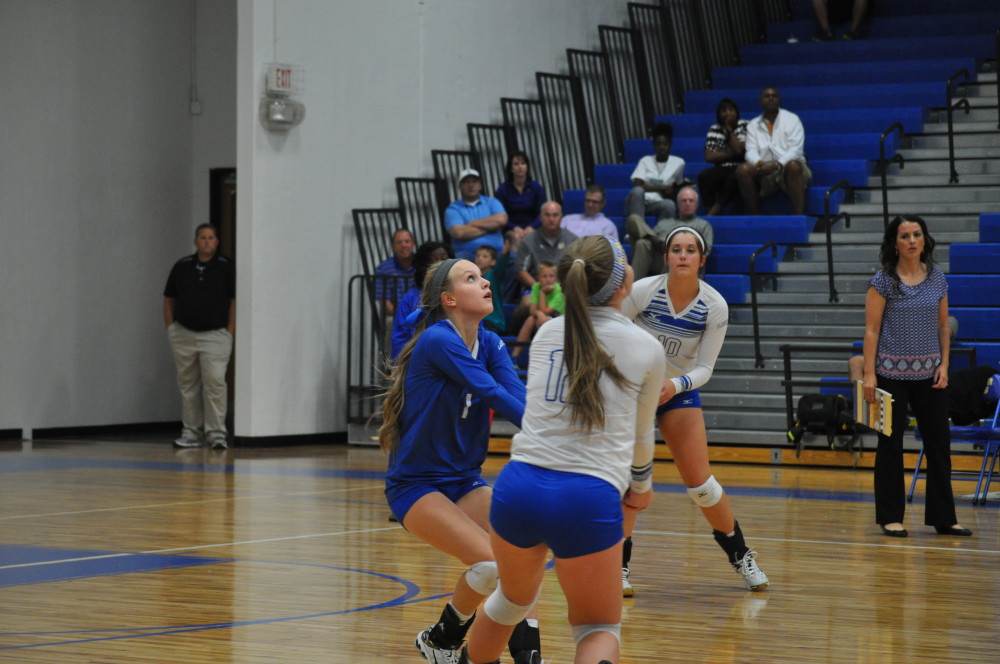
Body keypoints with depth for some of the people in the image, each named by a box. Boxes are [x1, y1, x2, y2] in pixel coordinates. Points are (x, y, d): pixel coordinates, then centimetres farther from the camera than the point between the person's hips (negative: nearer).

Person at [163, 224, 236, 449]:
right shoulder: (182, 267, 8)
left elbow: (235, 301, 1)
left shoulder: (226, 267, 1)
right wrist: (171, 329, 5)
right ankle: (190, 432, 14)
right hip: (184, 335, 3)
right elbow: (168, 300, 13)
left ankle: (216, 433, -9)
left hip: (215, 335, -3)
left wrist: (230, 332, -5)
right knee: (188, 384, 7)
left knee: (215, 382, -12)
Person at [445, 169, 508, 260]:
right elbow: (459, 233, -8)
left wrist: (472, 224, 1)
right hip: (467, 255, -2)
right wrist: (490, 227, 0)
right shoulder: (453, 209, 10)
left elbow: (501, 220, -2)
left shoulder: (491, 202, 19)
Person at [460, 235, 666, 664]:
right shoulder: (647, 350, 3)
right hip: (589, 499, -4)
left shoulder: (547, 334, 13)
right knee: (599, 629, 11)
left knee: (514, 598, 31)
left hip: (518, 487, 4)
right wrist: (641, 485, 41)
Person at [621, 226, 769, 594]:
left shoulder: (715, 307, -15)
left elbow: (704, 368, -12)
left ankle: (741, 555, 17)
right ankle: (618, 566, -3)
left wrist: (675, 385, -31)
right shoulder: (643, 291, -19)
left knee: (700, 483, -3)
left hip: (680, 390, 1)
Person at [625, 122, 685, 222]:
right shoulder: (645, 161, 8)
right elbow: (637, 185, -4)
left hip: (658, 204, 0)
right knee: (637, 191, -35)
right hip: (639, 203, 0)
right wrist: (662, 188, -6)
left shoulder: (678, 163, 9)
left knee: (669, 205, -35)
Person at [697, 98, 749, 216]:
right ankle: (710, 212, -35)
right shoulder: (714, 130, 12)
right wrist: (732, 154, -6)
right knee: (704, 176, -30)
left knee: (735, 177, -38)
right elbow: (709, 157, 1)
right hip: (722, 170, 3)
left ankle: (712, 213, -36)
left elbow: (739, 149, -11)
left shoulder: (744, 126, 4)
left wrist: (729, 129, -5)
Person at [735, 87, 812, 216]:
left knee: (793, 166, -37)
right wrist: (758, 163, -23)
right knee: (743, 170, -27)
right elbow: (751, 152, 2)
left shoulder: (791, 119, 6)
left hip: (788, 167, -2)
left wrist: (777, 164, -24)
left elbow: (795, 150, -6)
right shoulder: (753, 125, 15)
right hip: (764, 172, 2)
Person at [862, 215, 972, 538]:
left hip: (928, 374, 4)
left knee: (939, 442, 4)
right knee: (890, 444, 2)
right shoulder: (883, 281, -5)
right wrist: (869, 374, -13)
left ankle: (943, 517, 11)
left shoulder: (937, 279, 6)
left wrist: (944, 365, 0)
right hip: (892, 372, -4)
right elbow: (871, 330, -7)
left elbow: (943, 327, 11)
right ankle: (890, 518, 9)